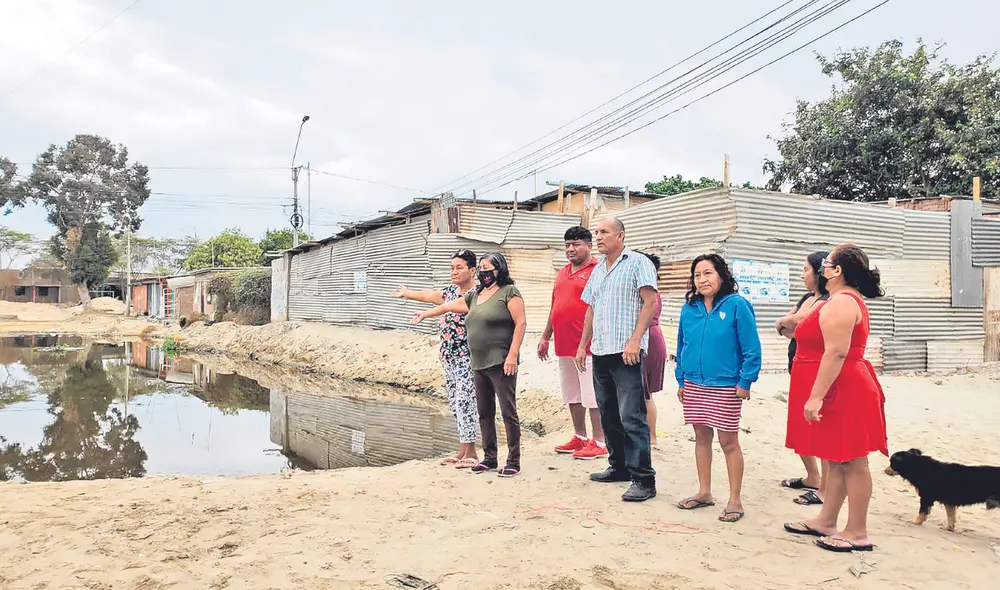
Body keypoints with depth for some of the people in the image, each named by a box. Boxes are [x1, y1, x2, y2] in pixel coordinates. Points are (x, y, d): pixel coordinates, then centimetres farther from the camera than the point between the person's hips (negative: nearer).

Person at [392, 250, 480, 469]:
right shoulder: (450, 291, 15)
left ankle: (471, 453, 0)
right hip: (449, 357, 8)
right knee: (455, 403, 10)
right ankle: (462, 450, 18)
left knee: (464, 402, -9)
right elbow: (431, 296, 32)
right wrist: (407, 294, 45)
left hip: (467, 358, -8)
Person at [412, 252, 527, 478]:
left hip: (501, 363, -8)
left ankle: (513, 461, 4)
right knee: (484, 413, 12)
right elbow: (450, 305, 32)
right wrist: (426, 314, 42)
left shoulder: (509, 292, -5)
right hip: (479, 364, 8)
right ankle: (489, 458, 23)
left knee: (508, 411, -4)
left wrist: (512, 354, -18)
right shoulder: (475, 295, 18)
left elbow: (521, 323, -11)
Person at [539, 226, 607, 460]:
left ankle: (599, 443, 5)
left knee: (592, 396, -3)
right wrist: (545, 337, 20)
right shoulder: (562, 273, 18)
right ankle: (580, 438, 26)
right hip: (563, 345, 8)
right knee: (572, 396, 15)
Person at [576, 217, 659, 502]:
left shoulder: (638, 263, -3)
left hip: (626, 352, -8)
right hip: (600, 352, 8)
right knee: (609, 415, 14)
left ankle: (643, 480, -6)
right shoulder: (598, 269, 19)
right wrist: (583, 344, 18)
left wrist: (635, 340, -20)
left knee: (632, 418, -10)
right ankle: (619, 466, 26)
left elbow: (650, 301, -12)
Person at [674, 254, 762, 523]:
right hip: (694, 385, 5)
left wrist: (745, 382, -13)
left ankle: (735, 500, 15)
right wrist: (681, 380, 9)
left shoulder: (737, 305, -11)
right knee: (702, 437, 14)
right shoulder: (689, 309, 5)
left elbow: (752, 348, -11)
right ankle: (704, 492, 28)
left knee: (728, 441, 3)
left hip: (726, 387, -5)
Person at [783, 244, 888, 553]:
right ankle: (826, 522, 23)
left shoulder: (840, 303, -18)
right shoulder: (849, 300, 17)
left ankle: (857, 533, 5)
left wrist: (816, 396, -26)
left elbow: (836, 352, -25)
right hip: (845, 392, 11)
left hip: (842, 393, -11)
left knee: (851, 462, -3)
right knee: (838, 461, 14)